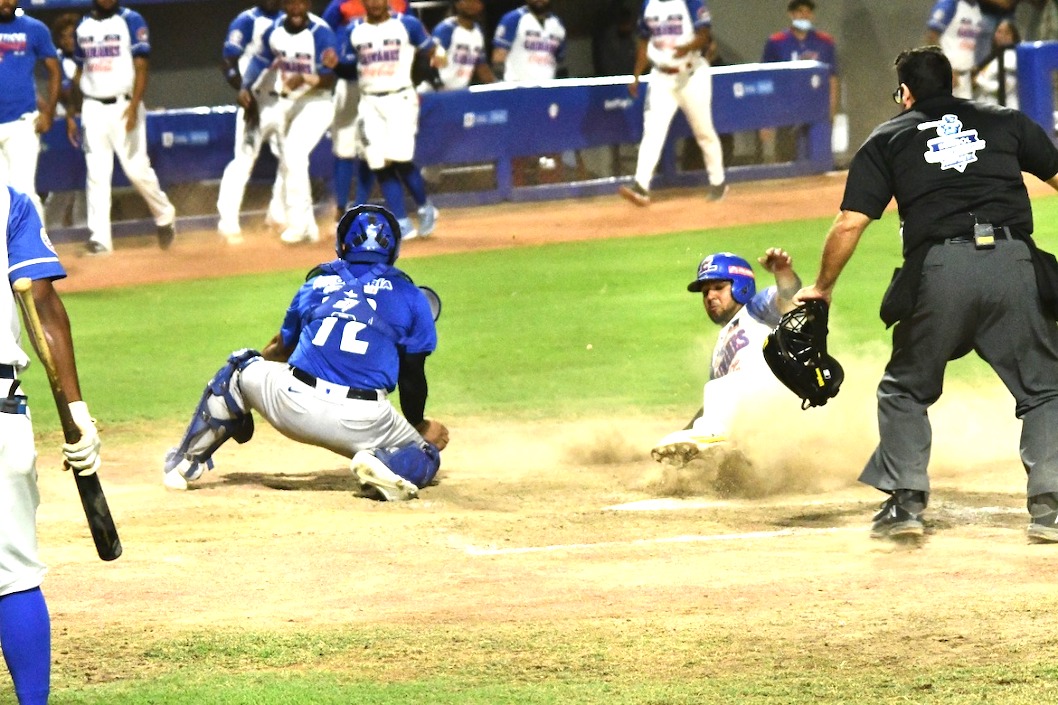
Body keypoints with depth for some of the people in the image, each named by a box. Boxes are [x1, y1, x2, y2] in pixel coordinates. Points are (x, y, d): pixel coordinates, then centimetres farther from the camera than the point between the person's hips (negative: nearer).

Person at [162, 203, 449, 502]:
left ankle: (186, 463, 24)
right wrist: (417, 427, 31)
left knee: (239, 369, 30)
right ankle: (385, 465, -14)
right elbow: (412, 377, 12)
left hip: (294, 409, 2)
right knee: (426, 457, 21)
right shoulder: (409, 297, 11)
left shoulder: (316, 284, 17)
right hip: (362, 423, -2)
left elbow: (282, 347, 32)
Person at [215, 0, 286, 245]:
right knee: (244, 159, -13)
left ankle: (279, 213, 25)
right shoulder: (247, 21, -5)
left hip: (283, 103, 6)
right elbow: (228, 64, -11)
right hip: (256, 102, -6)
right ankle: (228, 222, -12)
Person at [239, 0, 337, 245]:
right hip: (284, 104, 7)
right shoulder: (274, 31, -3)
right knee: (288, 165, 10)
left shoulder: (321, 32, -19)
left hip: (315, 103, -7)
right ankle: (309, 229, 21)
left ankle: (298, 222, -20)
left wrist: (304, 79, -39)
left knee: (294, 154, -25)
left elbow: (329, 78, -21)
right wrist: (245, 87, 0)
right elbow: (261, 59, 13)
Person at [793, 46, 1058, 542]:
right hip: (1013, 262, 1)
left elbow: (850, 223, 9)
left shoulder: (887, 139, 16)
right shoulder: (1006, 122, 21)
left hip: (939, 268, -1)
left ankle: (905, 501, 8)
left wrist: (821, 288, 19)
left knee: (905, 389, 19)